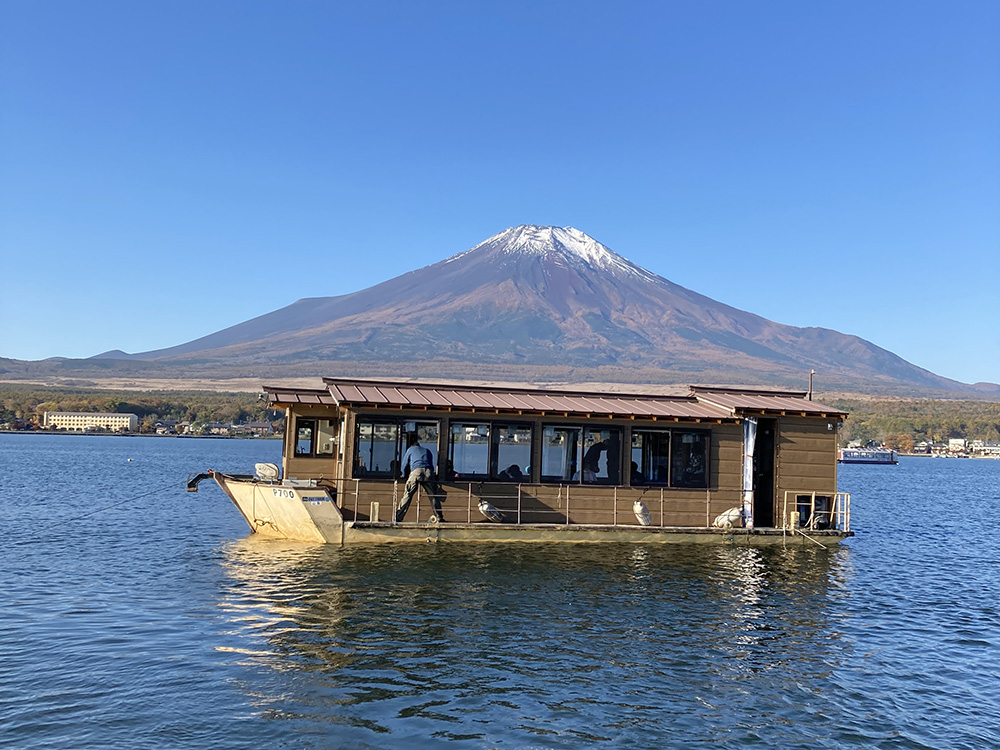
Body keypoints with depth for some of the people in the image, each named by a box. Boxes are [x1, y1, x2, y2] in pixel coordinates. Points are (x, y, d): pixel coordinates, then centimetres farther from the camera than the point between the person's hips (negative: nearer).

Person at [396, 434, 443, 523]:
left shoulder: (410, 450, 27)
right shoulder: (427, 451, 34)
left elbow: (404, 465, 28)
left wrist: (406, 477, 42)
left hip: (416, 471, -2)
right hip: (428, 472, 2)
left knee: (407, 495, -3)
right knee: (433, 496, 9)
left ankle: (398, 517, -7)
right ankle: (439, 518, 8)